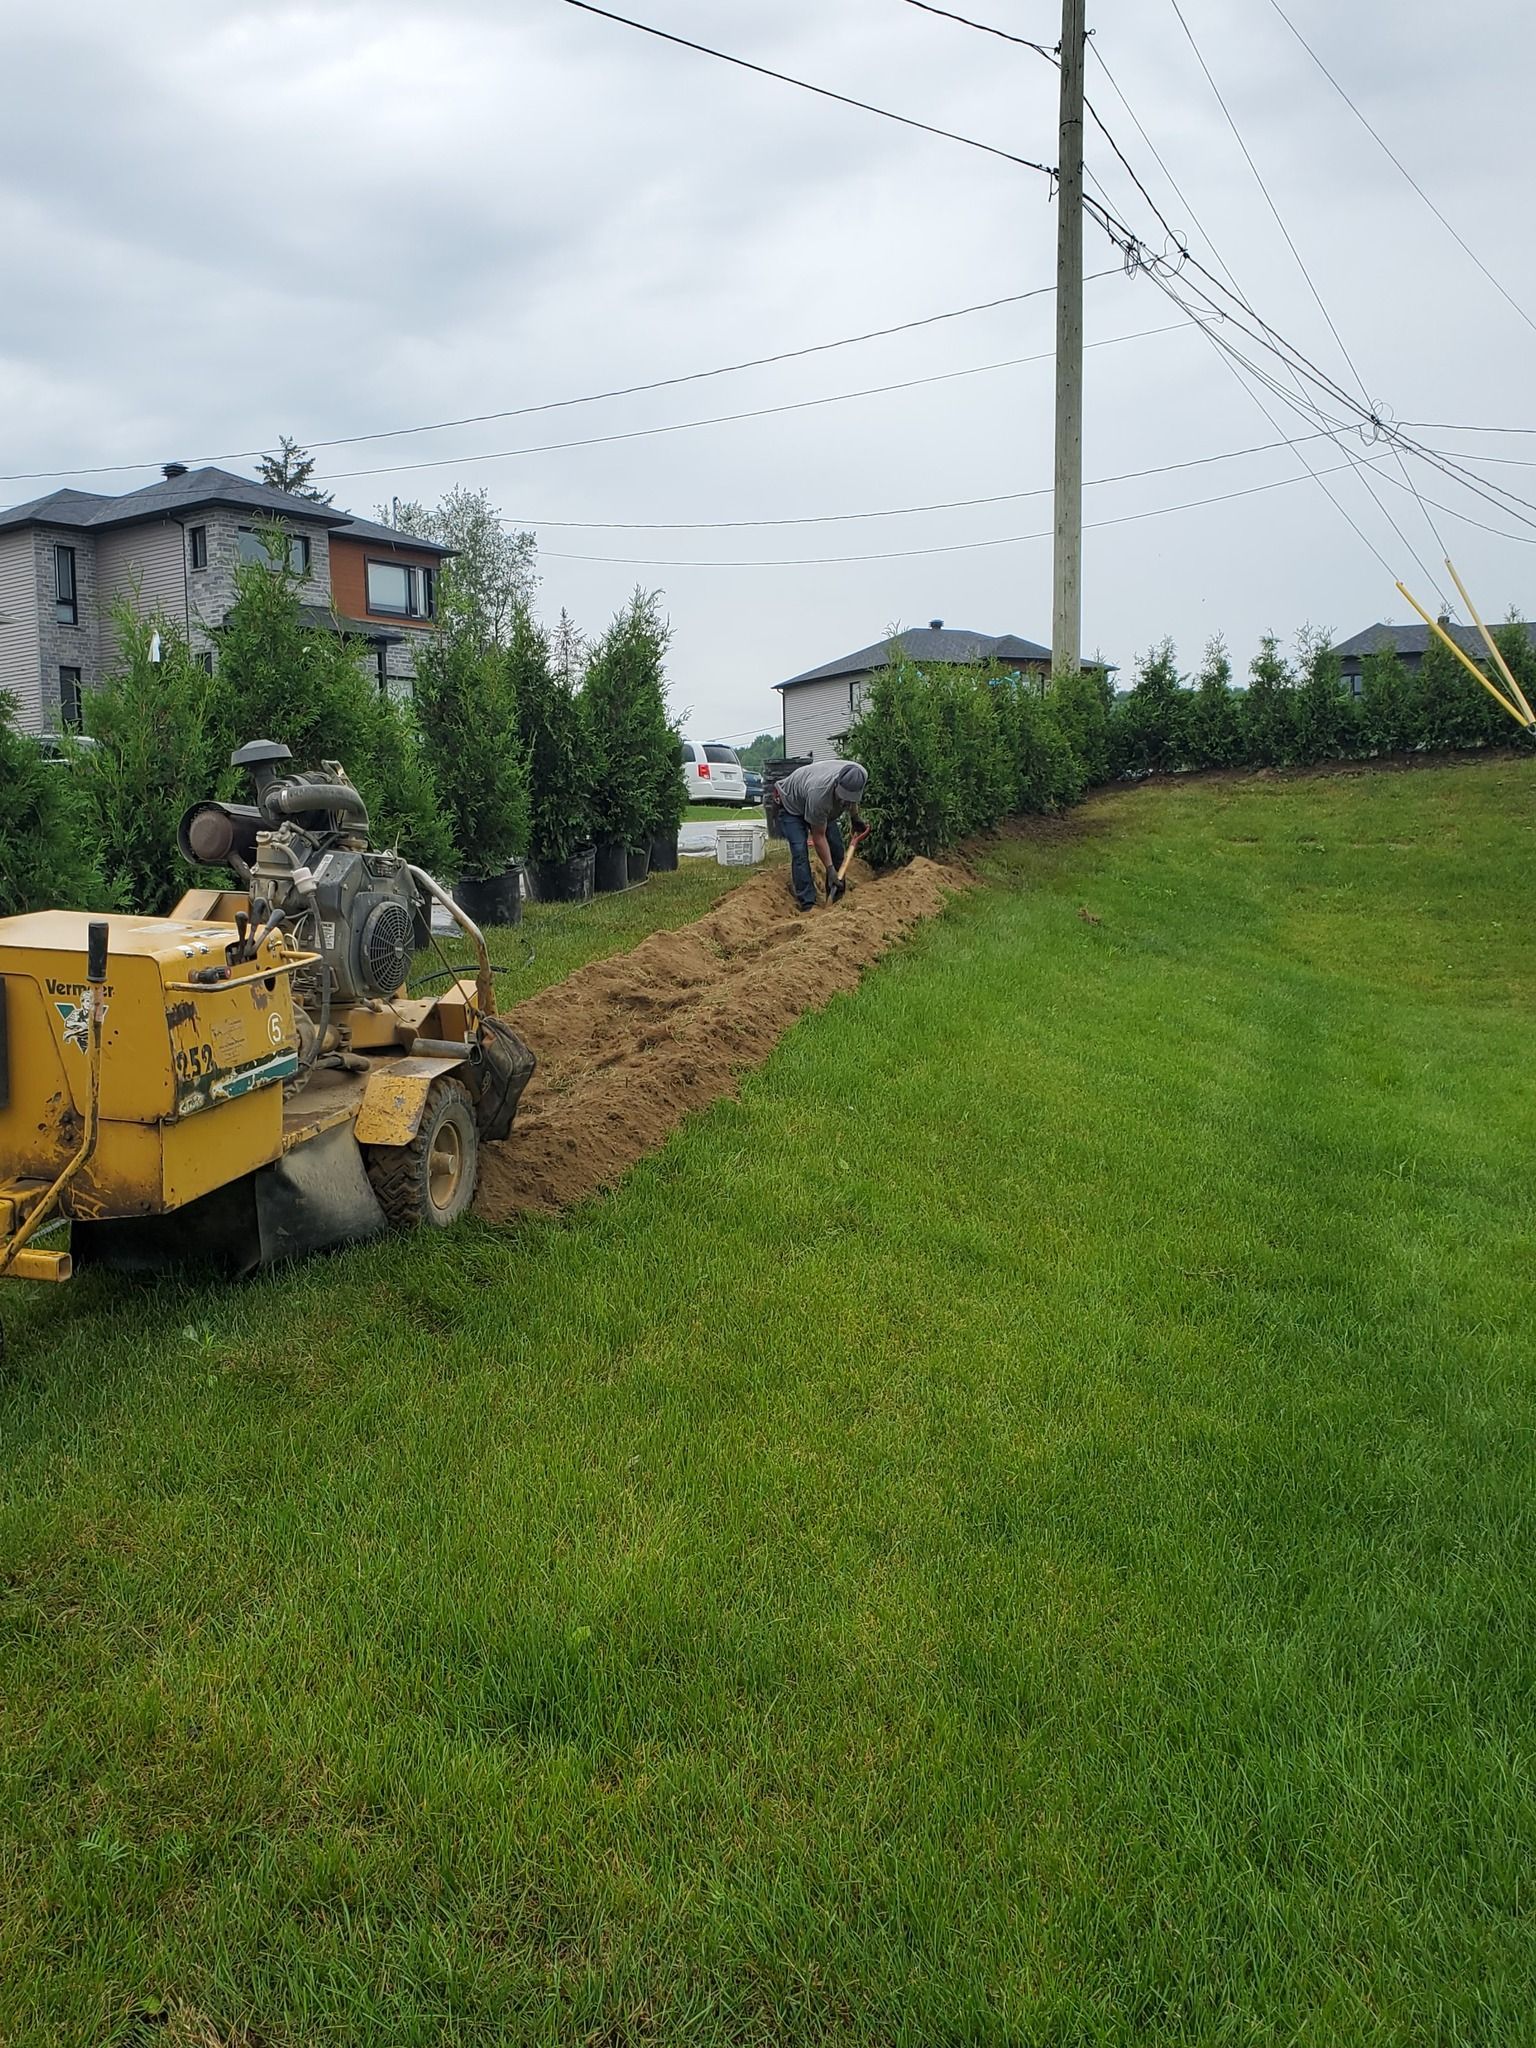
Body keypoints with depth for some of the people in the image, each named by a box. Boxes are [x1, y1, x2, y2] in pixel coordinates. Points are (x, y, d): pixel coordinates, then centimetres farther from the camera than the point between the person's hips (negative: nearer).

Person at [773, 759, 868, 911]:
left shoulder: (858, 775, -29)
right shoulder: (819, 794, -45)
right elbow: (818, 836, -32)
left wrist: (855, 817, 11)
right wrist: (830, 869, -30)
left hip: (823, 808, 7)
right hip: (792, 805, -7)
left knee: (836, 848, -1)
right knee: (800, 851, -21)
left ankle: (836, 900, 8)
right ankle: (808, 905, -20)